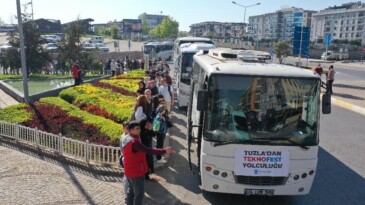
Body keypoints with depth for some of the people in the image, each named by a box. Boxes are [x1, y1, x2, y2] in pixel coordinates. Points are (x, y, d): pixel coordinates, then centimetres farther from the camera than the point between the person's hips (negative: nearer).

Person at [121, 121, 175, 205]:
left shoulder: (125, 139, 4)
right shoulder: (134, 142, -28)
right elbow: (148, 151, -35)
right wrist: (164, 151, -37)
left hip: (129, 170, 10)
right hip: (136, 172, -10)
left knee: (131, 190, 23)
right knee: (139, 193, 1)